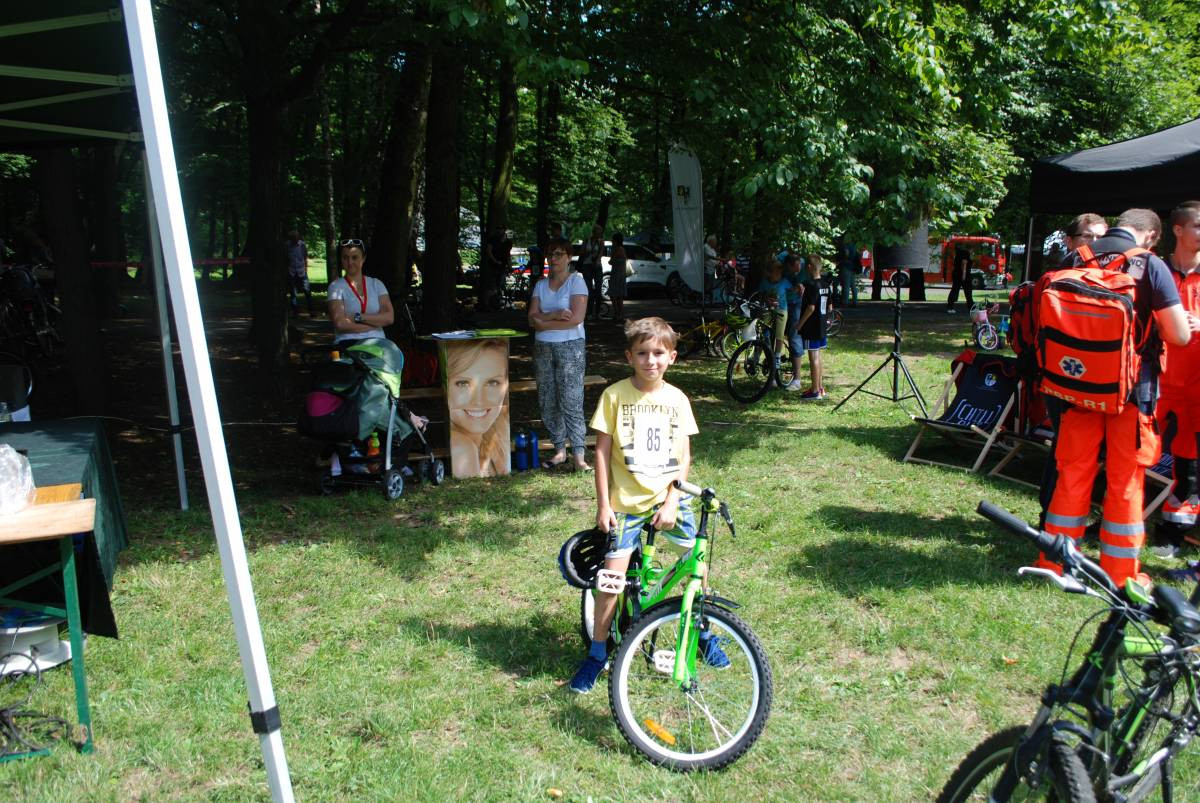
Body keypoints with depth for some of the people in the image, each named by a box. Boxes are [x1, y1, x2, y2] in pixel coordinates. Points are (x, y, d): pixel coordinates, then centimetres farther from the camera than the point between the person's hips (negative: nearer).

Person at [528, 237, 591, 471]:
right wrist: (555, 315, -17)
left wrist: (543, 322, -8)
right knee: (547, 402, 6)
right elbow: (532, 318, 2)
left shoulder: (576, 281, -3)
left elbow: (576, 318, -15)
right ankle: (559, 450, 15)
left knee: (571, 402, -10)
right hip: (543, 347, 6)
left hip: (570, 347, -6)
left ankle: (578, 455, -9)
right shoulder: (541, 285, 12)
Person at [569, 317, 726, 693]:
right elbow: (602, 451, -5)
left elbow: (683, 457, 0)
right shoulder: (615, 395, -8)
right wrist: (603, 504, -7)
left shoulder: (677, 399, -1)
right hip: (626, 501, -2)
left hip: (669, 498, 2)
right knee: (613, 576, -3)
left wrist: (671, 503, -9)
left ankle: (704, 632, 29)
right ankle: (597, 652, 15)